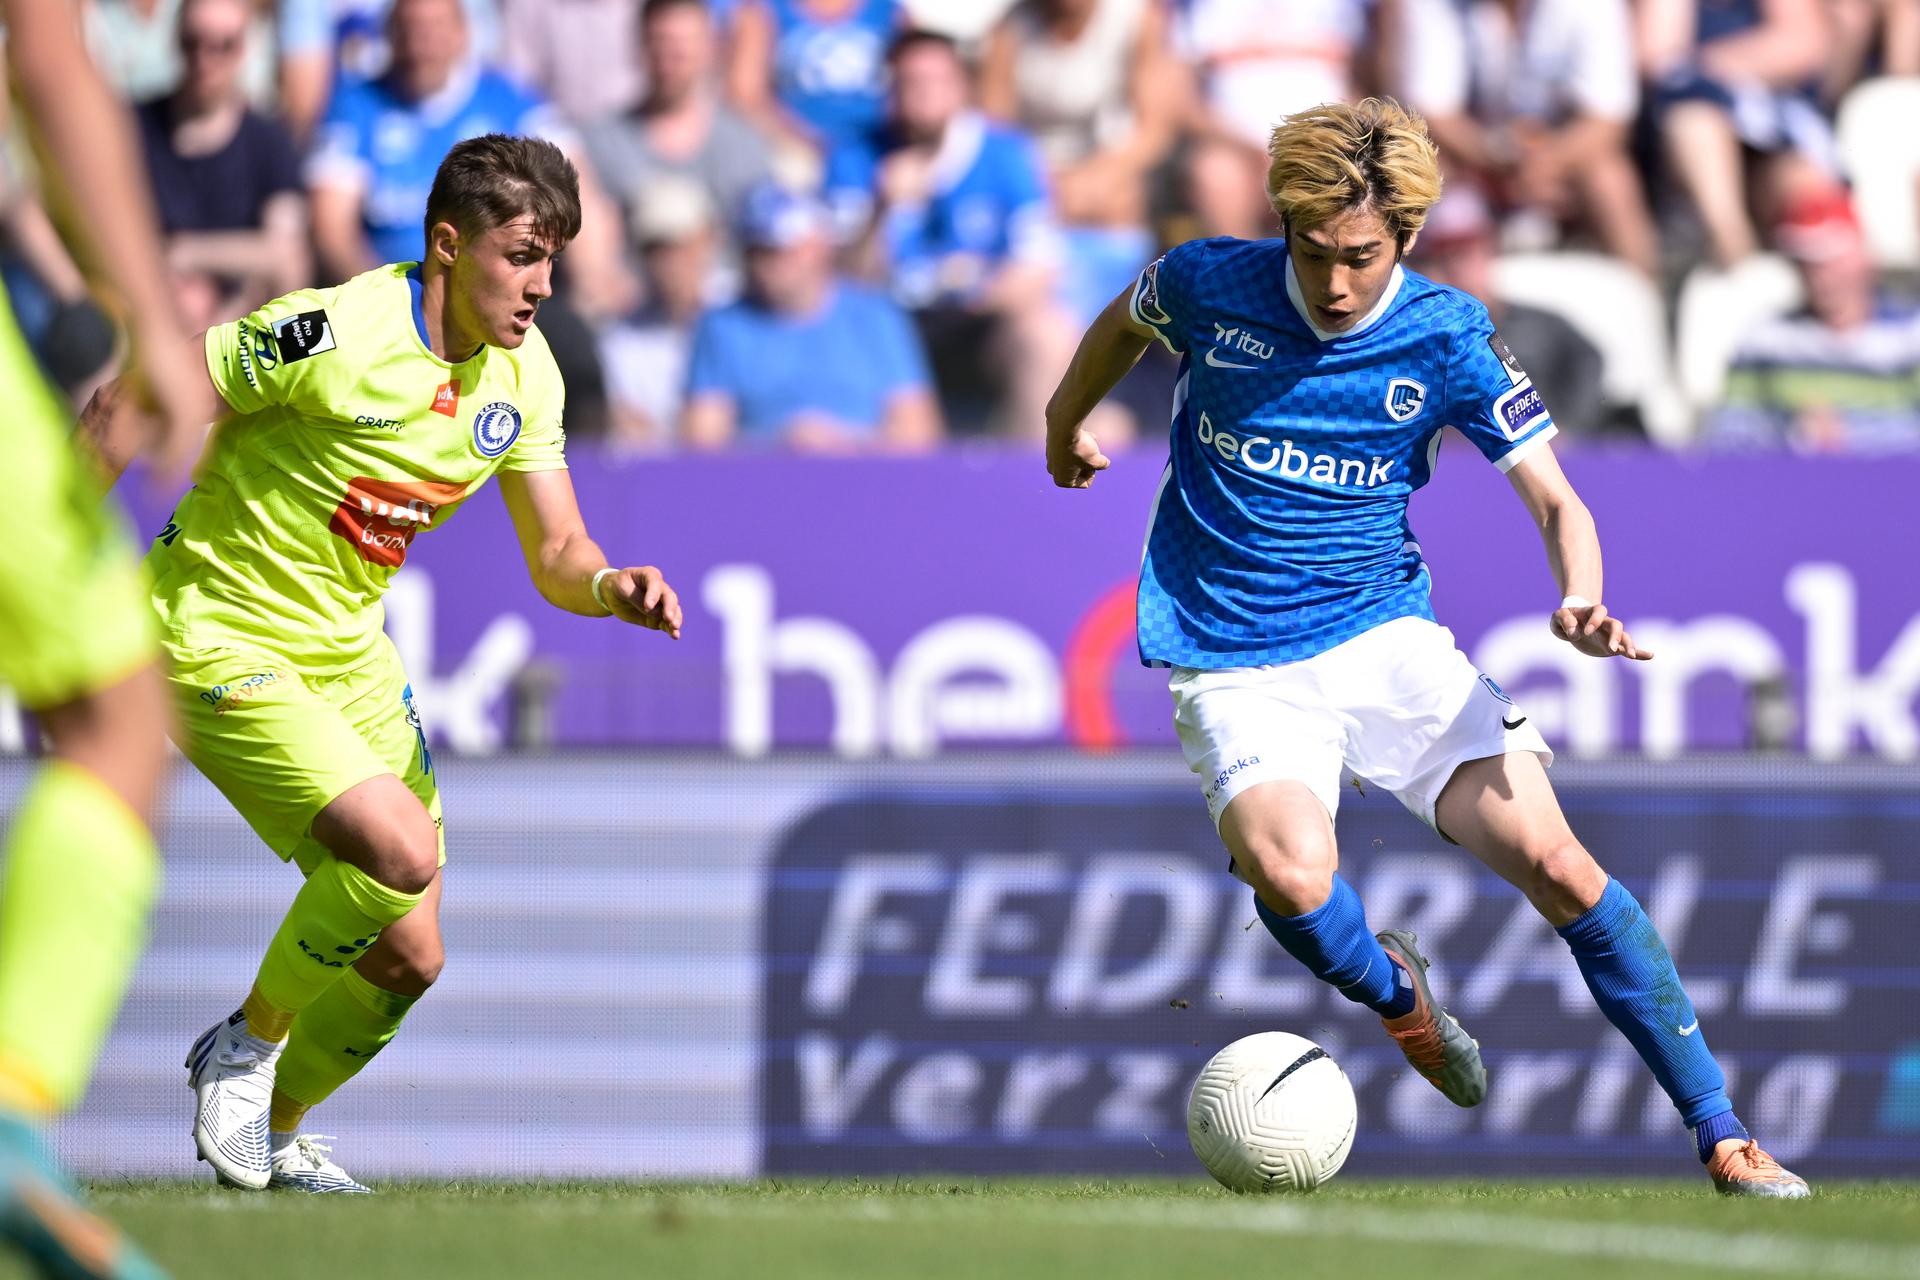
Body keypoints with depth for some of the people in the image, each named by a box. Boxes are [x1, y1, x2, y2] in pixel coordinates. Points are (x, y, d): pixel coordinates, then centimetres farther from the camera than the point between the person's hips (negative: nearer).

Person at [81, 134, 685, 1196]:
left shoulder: (524, 373, -3)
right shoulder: (330, 334, -25)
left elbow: (556, 556, 1)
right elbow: (129, 399, -15)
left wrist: (613, 588, -22)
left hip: (346, 648, 7)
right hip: (219, 631, -7)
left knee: (407, 956, 3)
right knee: (400, 848, -26)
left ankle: (274, 1133, 30)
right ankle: (247, 1043, -1)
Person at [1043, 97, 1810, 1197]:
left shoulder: (1449, 340, -8)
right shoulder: (1209, 284, -8)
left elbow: (1554, 498, -8)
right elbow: (1126, 324, 17)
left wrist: (1583, 604, -29)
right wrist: (1064, 428, 34)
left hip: (1388, 637, 1)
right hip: (1235, 665, -1)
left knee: (1552, 861, -14)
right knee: (1291, 877, -30)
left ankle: (1720, 1134, -3)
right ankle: (1395, 992, 7)